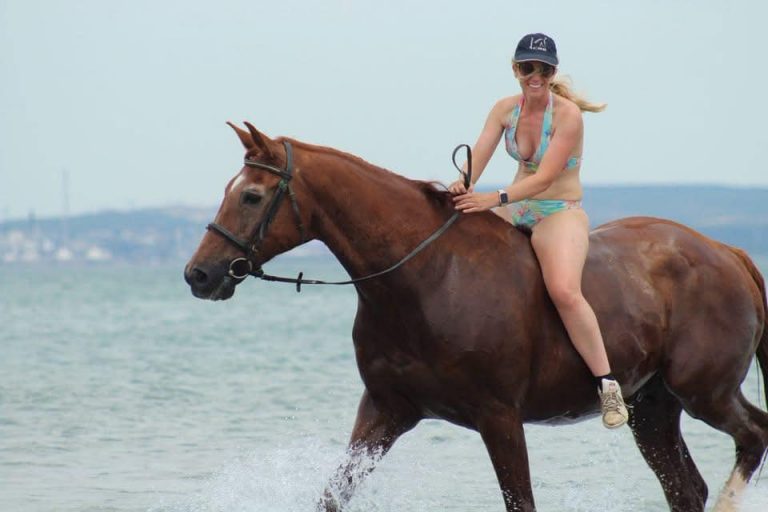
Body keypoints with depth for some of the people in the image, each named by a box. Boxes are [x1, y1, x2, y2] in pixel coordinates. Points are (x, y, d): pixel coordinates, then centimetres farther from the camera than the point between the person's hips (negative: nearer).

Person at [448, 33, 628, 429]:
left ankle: (607, 385, -24)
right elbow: (478, 155, -7)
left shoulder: (568, 115, -14)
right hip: (517, 211, 7)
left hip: (561, 214, -7)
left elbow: (545, 176, -21)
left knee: (564, 291, -31)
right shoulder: (506, 109, 4)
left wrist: (496, 199, -33)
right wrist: (463, 184, -30)